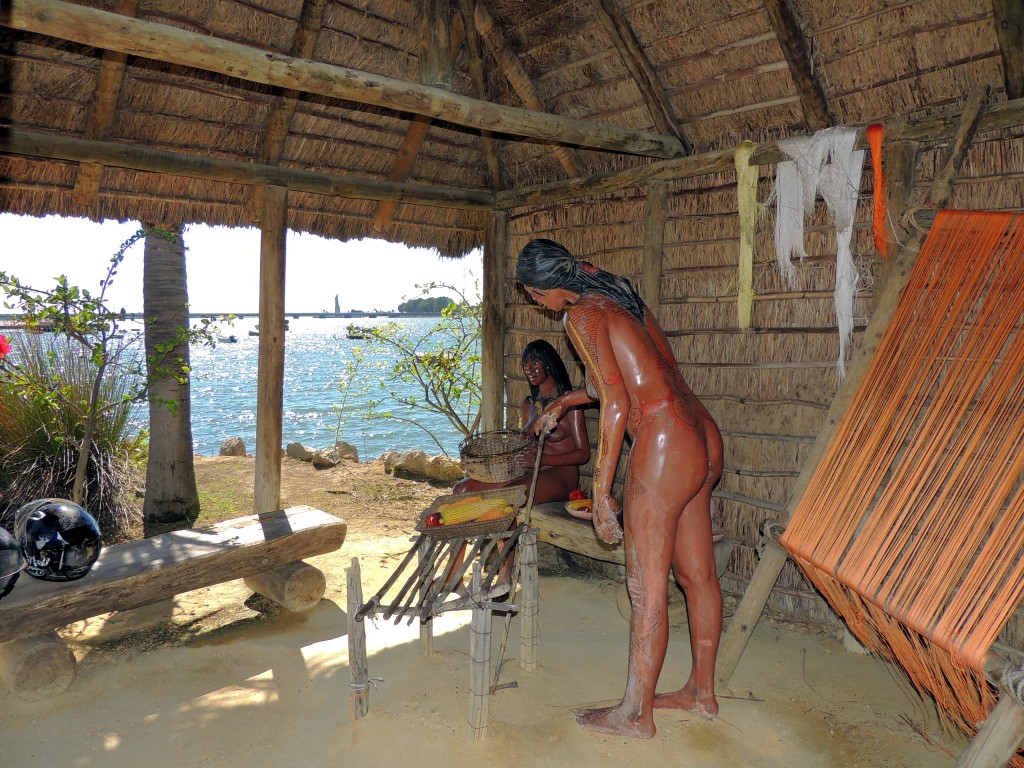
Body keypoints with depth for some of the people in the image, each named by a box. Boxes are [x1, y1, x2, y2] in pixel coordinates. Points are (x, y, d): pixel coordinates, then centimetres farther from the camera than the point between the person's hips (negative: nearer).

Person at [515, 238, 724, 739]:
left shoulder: (581, 315, -8)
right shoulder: (622, 298, 18)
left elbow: (616, 403, -17)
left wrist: (601, 494, -14)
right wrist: (567, 400, 42)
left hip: (663, 446, -10)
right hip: (704, 436, 10)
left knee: (646, 586, 3)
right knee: (697, 574, 17)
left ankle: (635, 713, 18)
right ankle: (701, 691, 33)